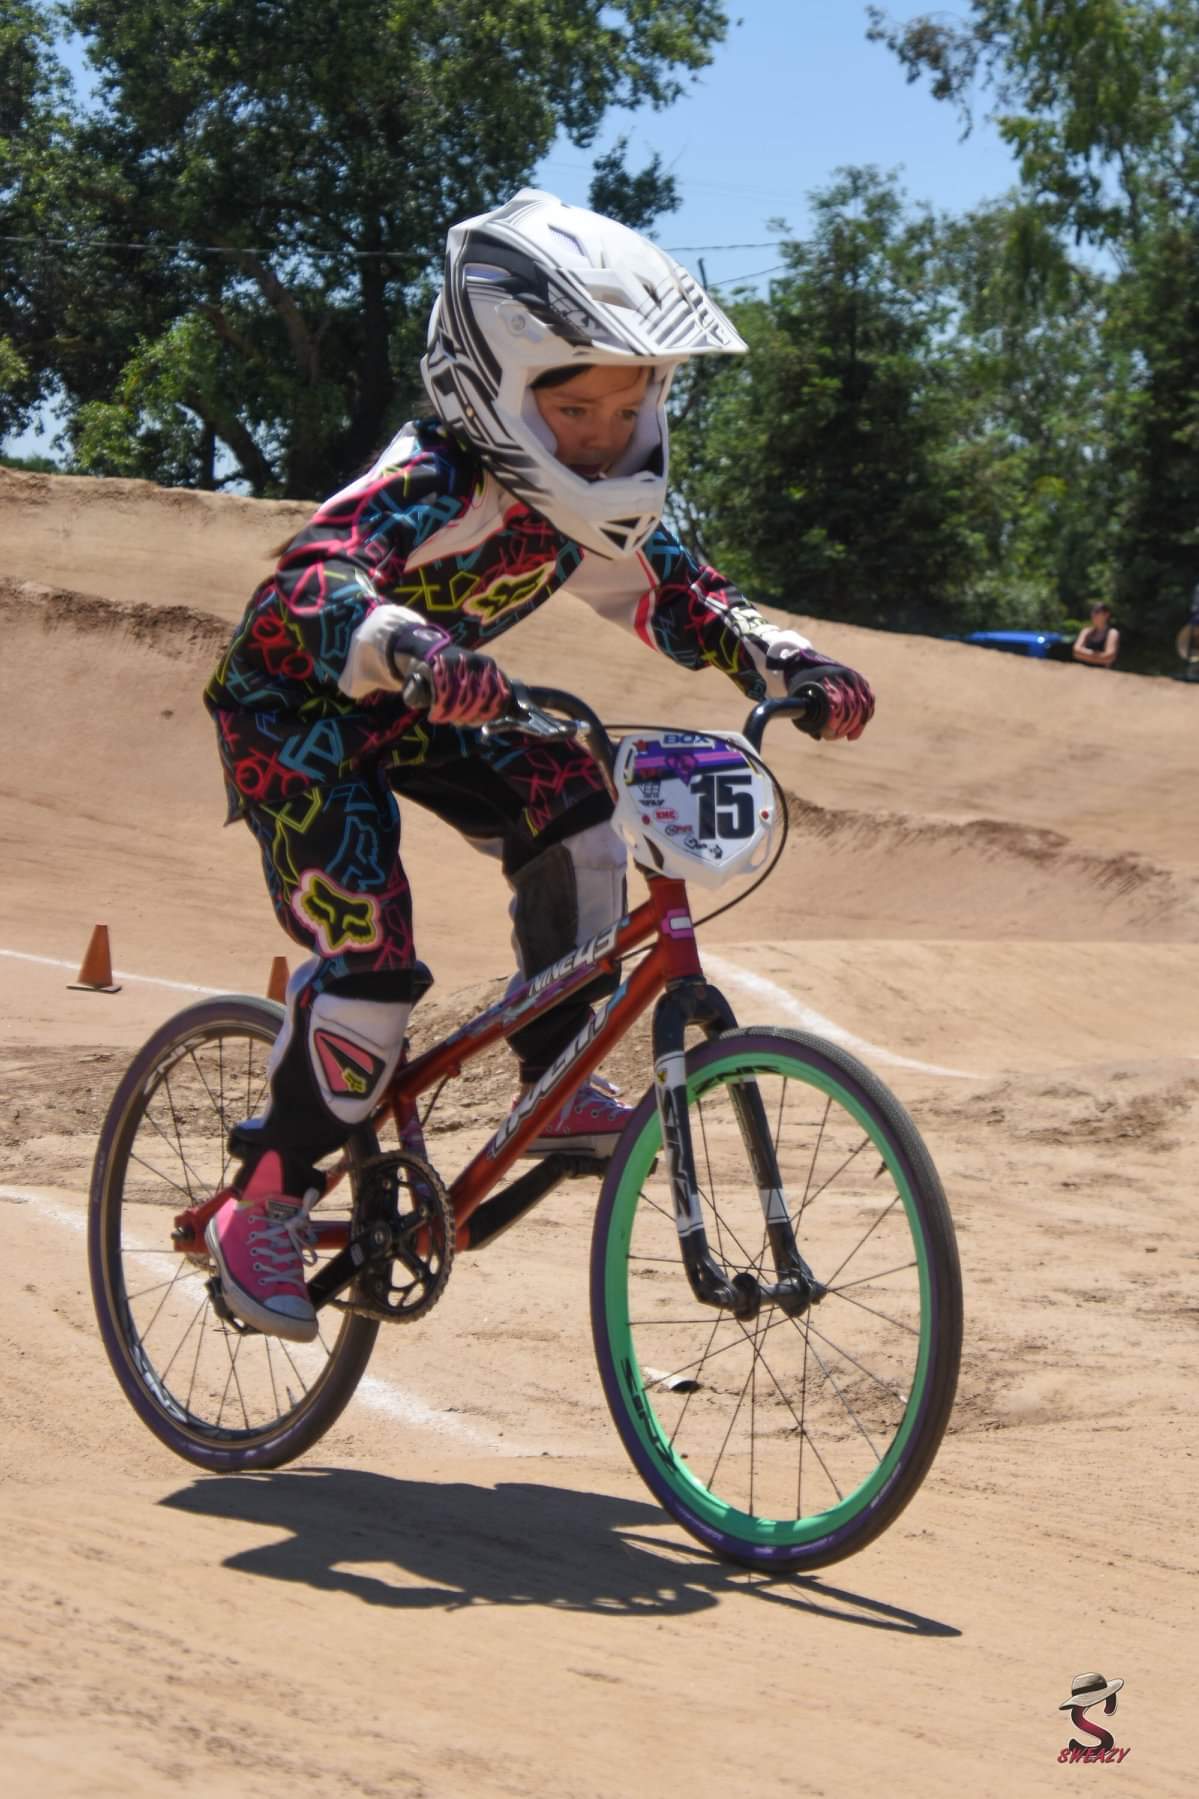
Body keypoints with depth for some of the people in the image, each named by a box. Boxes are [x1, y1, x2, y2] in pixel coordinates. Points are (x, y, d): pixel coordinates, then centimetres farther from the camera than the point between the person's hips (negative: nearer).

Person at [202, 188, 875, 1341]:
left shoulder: (589, 504, -9)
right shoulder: (436, 487, -33)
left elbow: (671, 592, 1)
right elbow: (312, 588, -49)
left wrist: (787, 665, -16)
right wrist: (413, 651, -70)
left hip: (411, 709, 8)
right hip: (291, 707, -7)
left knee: (568, 805, -14)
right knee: (370, 953, -19)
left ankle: (555, 1091, -2)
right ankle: (262, 1209, -3)